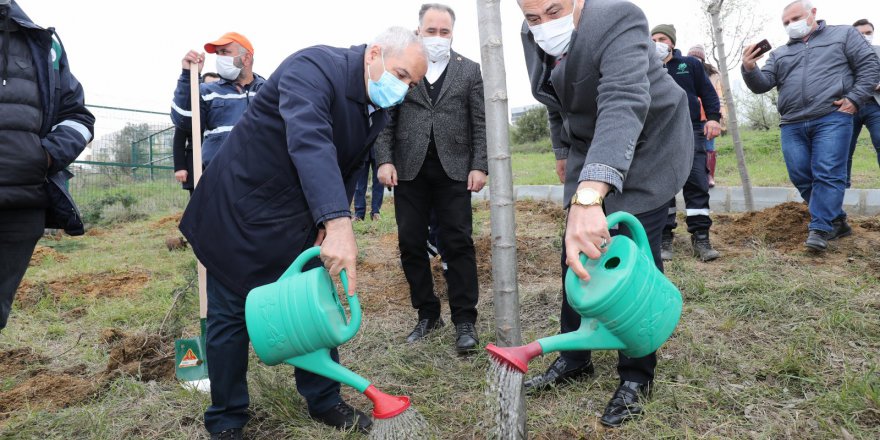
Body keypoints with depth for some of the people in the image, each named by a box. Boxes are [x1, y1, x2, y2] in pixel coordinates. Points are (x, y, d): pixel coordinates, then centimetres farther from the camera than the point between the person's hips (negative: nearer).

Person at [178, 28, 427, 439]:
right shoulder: (314, 67, -25)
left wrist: (326, 228, -2)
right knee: (231, 314, 4)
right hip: (240, 208, -7)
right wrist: (339, 224, -53)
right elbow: (308, 141, -42)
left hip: (298, 219, 7)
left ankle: (324, 401, 27)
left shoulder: (377, 112, 1)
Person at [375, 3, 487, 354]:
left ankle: (464, 320, 6)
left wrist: (479, 166, -4)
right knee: (411, 244, 5)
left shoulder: (469, 70, 10)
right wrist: (385, 159, -5)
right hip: (409, 169, 1)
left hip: (453, 168, -1)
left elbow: (481, 123, 5)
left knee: (459, 243, -2)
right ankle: (427, 314, 19)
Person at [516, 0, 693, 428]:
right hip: (589, 147, 7)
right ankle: (574, 357, 23)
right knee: (576, 255, 7)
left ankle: (636, 376, 10)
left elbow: (624, 105, -46)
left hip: (646, 147, -6)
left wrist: (588, 197, -59)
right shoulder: (532, 35, -6)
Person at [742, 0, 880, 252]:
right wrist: (750, 69, -12)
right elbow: (762, 85, 9)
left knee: (828, 174, -11)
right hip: (792, 126, 4)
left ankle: (820, 229, -8)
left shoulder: (843, 35, 14)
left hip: (832, 119, -4)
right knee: (802, 178, 1)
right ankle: (836, 222, 16)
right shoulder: (779, 54, 22)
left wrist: (855, 99, -6)